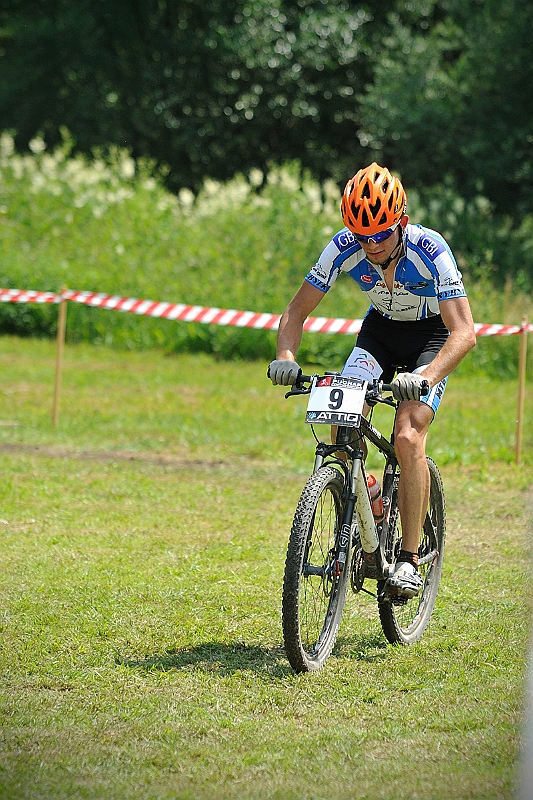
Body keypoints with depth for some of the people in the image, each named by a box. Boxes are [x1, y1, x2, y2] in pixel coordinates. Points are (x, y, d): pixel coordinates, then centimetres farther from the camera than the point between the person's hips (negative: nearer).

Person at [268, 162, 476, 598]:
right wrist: (286, 356, -36)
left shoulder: (430, 250, -33)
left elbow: (464, 331, -37)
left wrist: (426, 376, -54)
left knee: (408, 438, -24)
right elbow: (297, 311, -16)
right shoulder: (345, 248, -23)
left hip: (431, 336, -4)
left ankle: (410, 559, -15)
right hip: (381, 329, 4)